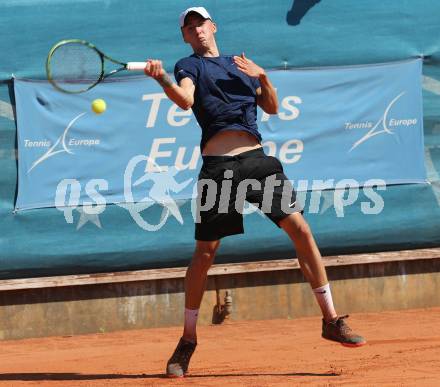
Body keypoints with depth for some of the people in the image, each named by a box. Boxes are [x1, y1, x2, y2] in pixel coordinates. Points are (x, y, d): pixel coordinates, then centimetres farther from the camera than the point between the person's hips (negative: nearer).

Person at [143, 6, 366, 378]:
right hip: (218, 165, -3)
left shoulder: (240, 64, 22)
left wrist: (262, 76, 1)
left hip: (257, 159, 4)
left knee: (300, 228, -6)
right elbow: (186, 99, -14)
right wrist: (162, 79, -33)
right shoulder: (189, 66, 8)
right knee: (205, 253, -2)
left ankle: (331, 319, 2)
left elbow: (272, 107, 19)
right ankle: (187, 341, 11)